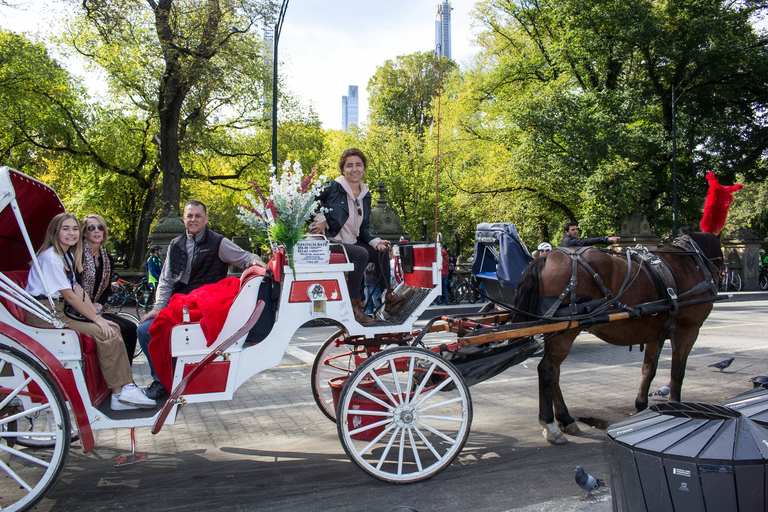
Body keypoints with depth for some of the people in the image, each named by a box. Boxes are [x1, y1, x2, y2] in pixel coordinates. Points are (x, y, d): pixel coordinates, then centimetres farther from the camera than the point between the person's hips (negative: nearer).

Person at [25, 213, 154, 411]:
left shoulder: (68, 255, 14)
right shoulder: (50, 257, -15)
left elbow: (78, 290, 9)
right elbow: (69, 296, -17)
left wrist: (98, 315, -1)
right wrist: (96, 319, -13)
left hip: (59, 312, 9)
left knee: (113, 329, -6)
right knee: (105, 333, -21)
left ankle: (126, 388, -9)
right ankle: (120, 393, -15)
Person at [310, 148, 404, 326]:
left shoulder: (365, 196, 12)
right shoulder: (332, 188, -8)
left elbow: (364, 229, 13)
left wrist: (376, 242, -3)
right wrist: (319, 218, -19)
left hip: (352, 244, 8)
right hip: (329, 243, -8)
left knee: (382, 252, 0)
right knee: (361, 254, -30)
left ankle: (388, 297, 13)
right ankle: (354, 306, -27)